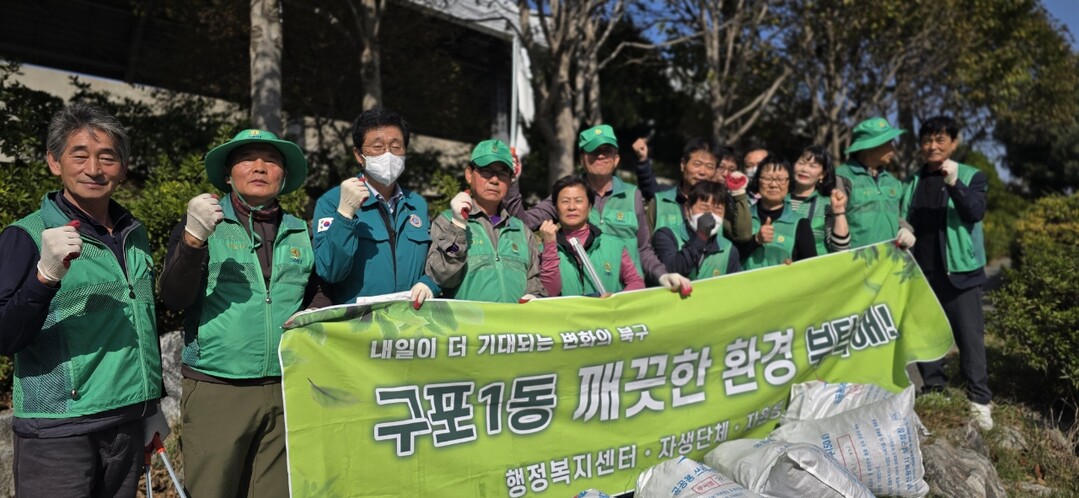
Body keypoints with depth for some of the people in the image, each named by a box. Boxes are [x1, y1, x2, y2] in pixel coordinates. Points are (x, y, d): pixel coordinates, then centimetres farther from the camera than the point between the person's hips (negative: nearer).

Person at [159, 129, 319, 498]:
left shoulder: (300, 233, 12)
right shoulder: (204, 224, 2)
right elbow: (174, 298, -9)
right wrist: (193, 239, -25)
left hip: (285, 392, 3)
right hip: (216, 390, -3)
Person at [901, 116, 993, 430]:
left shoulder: (971, 176, 4)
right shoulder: (912, 183, 14)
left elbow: (976, 211, -14)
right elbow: (904, 221, 21)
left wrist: (954, 183, -28)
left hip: (959, 271, -4)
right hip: (921, 272, 4)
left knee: (969, 336, -4)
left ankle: (980, 402, 1)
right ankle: (934, 393, 19)